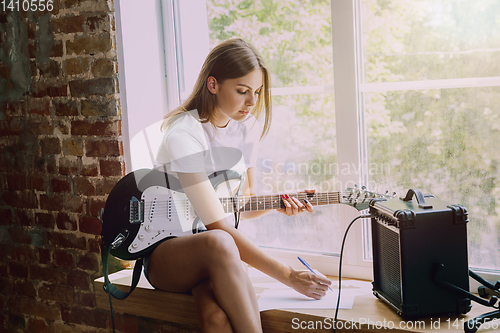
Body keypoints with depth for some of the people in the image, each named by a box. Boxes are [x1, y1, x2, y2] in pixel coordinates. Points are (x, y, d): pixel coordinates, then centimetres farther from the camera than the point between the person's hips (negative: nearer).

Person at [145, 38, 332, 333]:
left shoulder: (248, 127, 3)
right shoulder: (184, 134, -20)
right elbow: (219, 226, -26)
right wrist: (287, 275, -28)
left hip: (213, 258, 4)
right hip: (165, 254, -4)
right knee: (218, 243, -39)